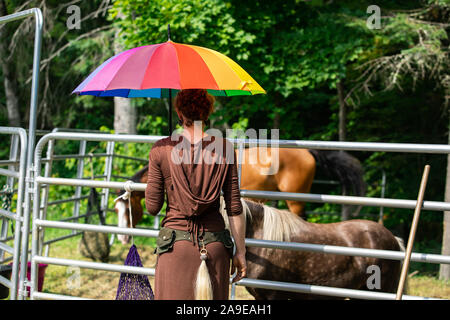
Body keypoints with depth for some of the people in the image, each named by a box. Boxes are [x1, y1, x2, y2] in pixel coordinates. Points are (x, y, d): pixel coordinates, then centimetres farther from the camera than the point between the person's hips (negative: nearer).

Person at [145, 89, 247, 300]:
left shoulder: (161, 150, -4)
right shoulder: (224, 149, -1)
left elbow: (152, 207, -1)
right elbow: (235, 208, -1)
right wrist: (240, 252, 6)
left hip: (175, 244, -1)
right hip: (215, 243, 1)